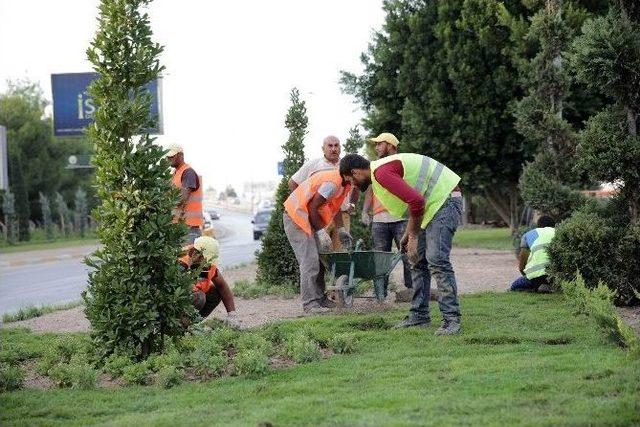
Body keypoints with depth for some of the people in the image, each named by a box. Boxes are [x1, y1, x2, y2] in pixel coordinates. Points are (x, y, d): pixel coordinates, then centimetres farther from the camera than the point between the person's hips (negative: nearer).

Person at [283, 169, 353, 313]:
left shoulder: (341, 182, 6)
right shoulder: (332, 183, -25)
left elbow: (334, 206, 16)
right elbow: (313, 208, -23)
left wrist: (341, 230, 11)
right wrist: (321, 231, -17)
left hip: (306, 219, 10)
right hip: (297, 218, -10)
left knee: (319, 259, 10)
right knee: (310, 262, -13)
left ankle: (320, 297, 14)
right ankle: (309, 303, -11)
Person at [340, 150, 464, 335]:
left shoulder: (382, 173, -18)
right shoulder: (382, 170, 16)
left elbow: (416, 201, -27)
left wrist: (413, 236, -16)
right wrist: (408, 234, 22)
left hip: (445, 201, -11)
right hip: (434, 204, 11)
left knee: (436, 259, -18)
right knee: (417, 259, 12)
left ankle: (452, 319, -18)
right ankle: (419, 315, 16)